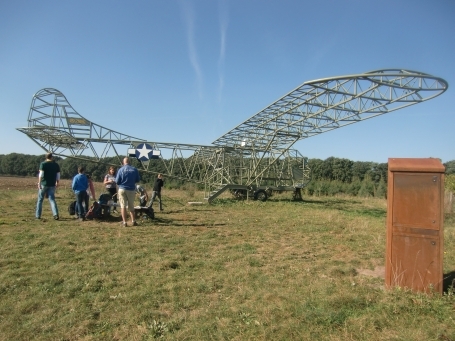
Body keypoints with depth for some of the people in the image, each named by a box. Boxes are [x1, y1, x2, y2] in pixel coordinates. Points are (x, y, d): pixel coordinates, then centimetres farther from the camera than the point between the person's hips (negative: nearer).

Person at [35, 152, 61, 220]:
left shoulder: (43, 164, -3)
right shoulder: (56, 165, 6)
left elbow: (41, 174, -12)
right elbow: (58, 176, 7)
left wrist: (39, 183, -10)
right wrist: (57, 183, 16)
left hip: (44, 184, -2)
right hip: (52, 185, 2)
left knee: (40, 199, 10)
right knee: (52, 199, 2)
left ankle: (38, 215, 16)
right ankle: (56, 214, -13)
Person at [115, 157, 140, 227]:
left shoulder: (121, 170, -5)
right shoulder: (135, 169, -1)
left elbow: (117, 181, -3)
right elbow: (138, 180, 8)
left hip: (122, 189, -2)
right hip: (131, 190, 2)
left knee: (123, 206, 4)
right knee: (131, 206, 13)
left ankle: (124, 222, 1)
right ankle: (133, 221, 7)